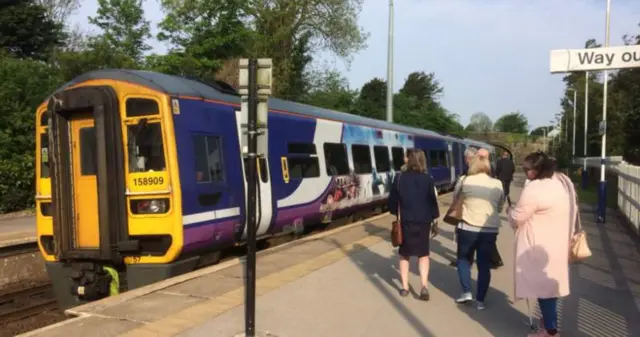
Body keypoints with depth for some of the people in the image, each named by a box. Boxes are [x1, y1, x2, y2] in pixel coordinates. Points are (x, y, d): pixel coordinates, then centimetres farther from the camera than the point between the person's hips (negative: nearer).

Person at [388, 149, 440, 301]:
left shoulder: (400, 178, -5)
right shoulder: (427, 179, -5)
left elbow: (392, 200, -1)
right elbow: (432, 201, -2)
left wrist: (397, 214, 15)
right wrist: (434, 220, 8)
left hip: (405, 221, 0)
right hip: (423, 221, 0)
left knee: (404, 254, 17)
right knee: (423, 254, 14)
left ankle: (405, 287, 15)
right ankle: (424, 286, -3)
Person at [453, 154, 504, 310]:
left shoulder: (465, 181, -7)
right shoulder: (497, 184, 0)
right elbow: (500, 207, 10)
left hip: (468, 228, -2)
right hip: (490, 230, 2)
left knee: (463, 259, 19)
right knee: (484, 265, 11)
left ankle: (466, 292, 12)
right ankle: (480, 300, 15)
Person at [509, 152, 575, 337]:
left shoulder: (534, 189, -25)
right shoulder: (564, 181, 4)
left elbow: (516, 219, -16)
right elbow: (573, 210, 16)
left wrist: (510, 210, 6)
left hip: (540, 247, -9)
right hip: (557, 243, 9)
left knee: (543, 286, 2)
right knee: (548, 284, 20)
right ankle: (549, 321, 32)